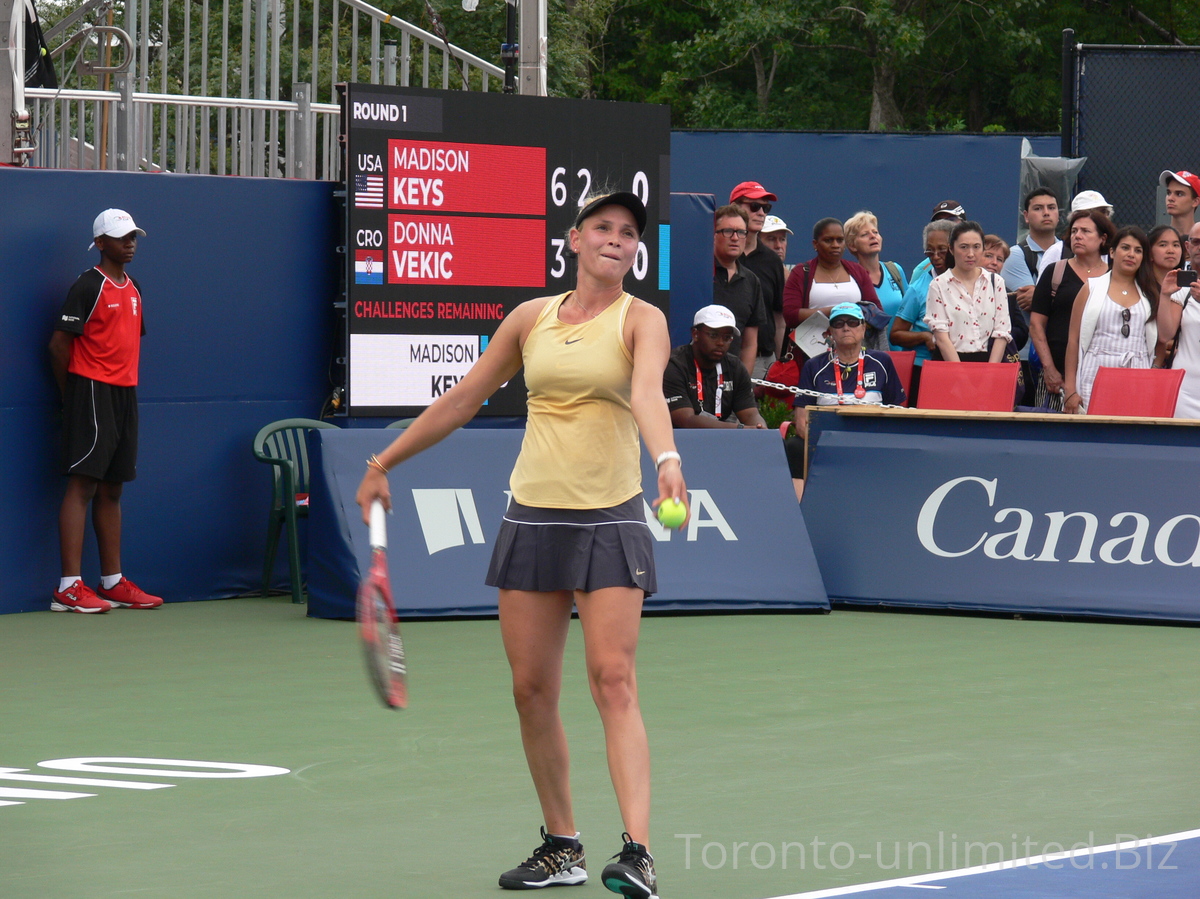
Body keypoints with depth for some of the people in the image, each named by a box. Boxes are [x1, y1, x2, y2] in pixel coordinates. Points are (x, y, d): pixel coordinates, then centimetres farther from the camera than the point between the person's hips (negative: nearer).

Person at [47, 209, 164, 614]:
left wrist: (125, 383, 14)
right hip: (91, 393, -8)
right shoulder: (88, 286, -9)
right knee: (83, 485, -10)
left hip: (124, 394, 8)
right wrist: (71, 394, -3)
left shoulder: (133, 288, 15)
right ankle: (69, 587, -13)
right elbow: (59, 345, -10)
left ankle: (113, 582, 14)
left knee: (112, 489, 10)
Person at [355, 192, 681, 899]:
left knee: (614, 681, -15)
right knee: (532, 689, 3)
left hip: (611, 521, -4)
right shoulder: (533, 318, 10)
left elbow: (647, 394, -23)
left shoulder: (642, 320, -2)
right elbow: (462, 401, 19)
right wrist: (384, 463, 21)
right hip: (534, 516, 4)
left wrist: (667, 458, -42)